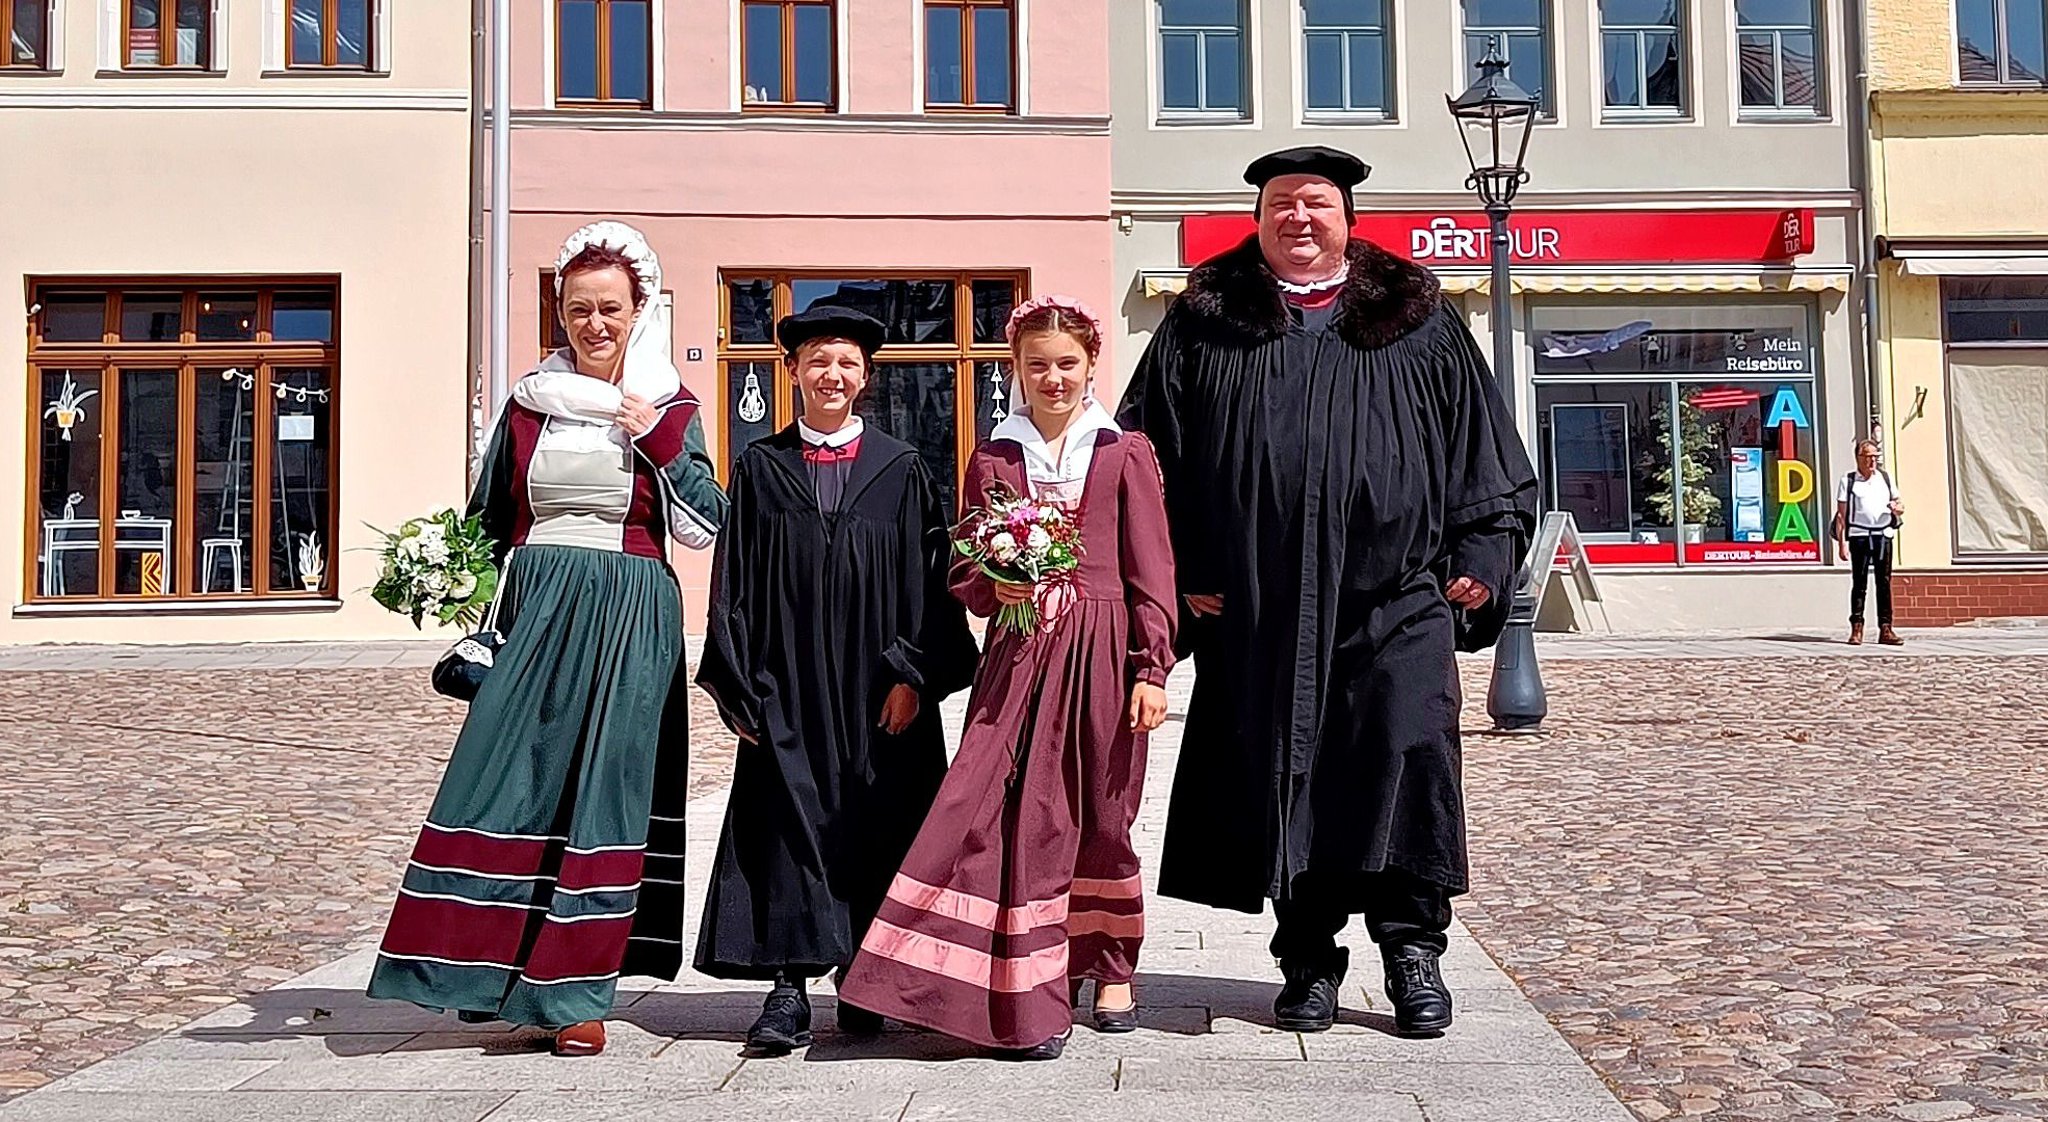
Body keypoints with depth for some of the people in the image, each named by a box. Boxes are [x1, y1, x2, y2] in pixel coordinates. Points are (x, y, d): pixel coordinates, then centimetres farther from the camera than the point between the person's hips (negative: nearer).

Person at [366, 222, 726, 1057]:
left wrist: (655, 437, -12)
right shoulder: (530, 402, 9)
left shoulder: (668, 407, 3)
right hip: (533, 611, 3)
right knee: (503, 781, -1)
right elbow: (488, 524, 14)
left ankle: (576, 994, 5)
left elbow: (705, 527, -3)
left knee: (601, 791, -1)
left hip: (627, 618, -2)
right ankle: (490, 967, 15)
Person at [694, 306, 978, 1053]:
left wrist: (913, 674, -7)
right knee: (788, 822, -4)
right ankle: (789, 986, 0)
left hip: (876, 690, 0)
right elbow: (734, 582, 5)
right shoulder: (760, 468, 7)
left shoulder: (901, 470, 6)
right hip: (788, 688, 0)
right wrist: (741, 687, -3)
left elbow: (927, 576, 3)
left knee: (871, 827, 5)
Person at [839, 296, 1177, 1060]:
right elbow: (965, 574, 14)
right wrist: (996, 589, -8)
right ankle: (1030, 998, -2)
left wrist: (1152, 669, -3)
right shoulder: (993, 462, 11)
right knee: (1017, 815, -8)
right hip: (1019, 654, 1)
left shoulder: (1126, 455, 5)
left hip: (1102, 655, -1)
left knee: (1101, 816, 7)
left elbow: (1152, 573, 3)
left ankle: (1112, 971, 26)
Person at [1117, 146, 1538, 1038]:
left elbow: (1484, 455, 11)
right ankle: (1308, 964, 19)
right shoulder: (1203, 328, 10)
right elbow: (1147, 453, 8)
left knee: (1411, 760, -10)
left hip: (1396, 601, 0)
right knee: (1280, 779, 5)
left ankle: (1412, 946, 9)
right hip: (1258, 609, 1)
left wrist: (1482, 556, 0)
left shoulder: (1420, 325, 12)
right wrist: (1172, 569, -1)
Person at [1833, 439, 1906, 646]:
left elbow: (1900, 506, 21)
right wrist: (1841, 542, -5)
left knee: (1884, 582, 1)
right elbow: (1841, 514, 2)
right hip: (1859, 535, -3)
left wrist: (1897, 508, -5)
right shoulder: (1848, 481, 5)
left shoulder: (1885, 478, 15)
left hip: (1883, 535, 3)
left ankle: (1885, 629, 2)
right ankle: (1856, 629, 0)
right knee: (1859, 583, -2)